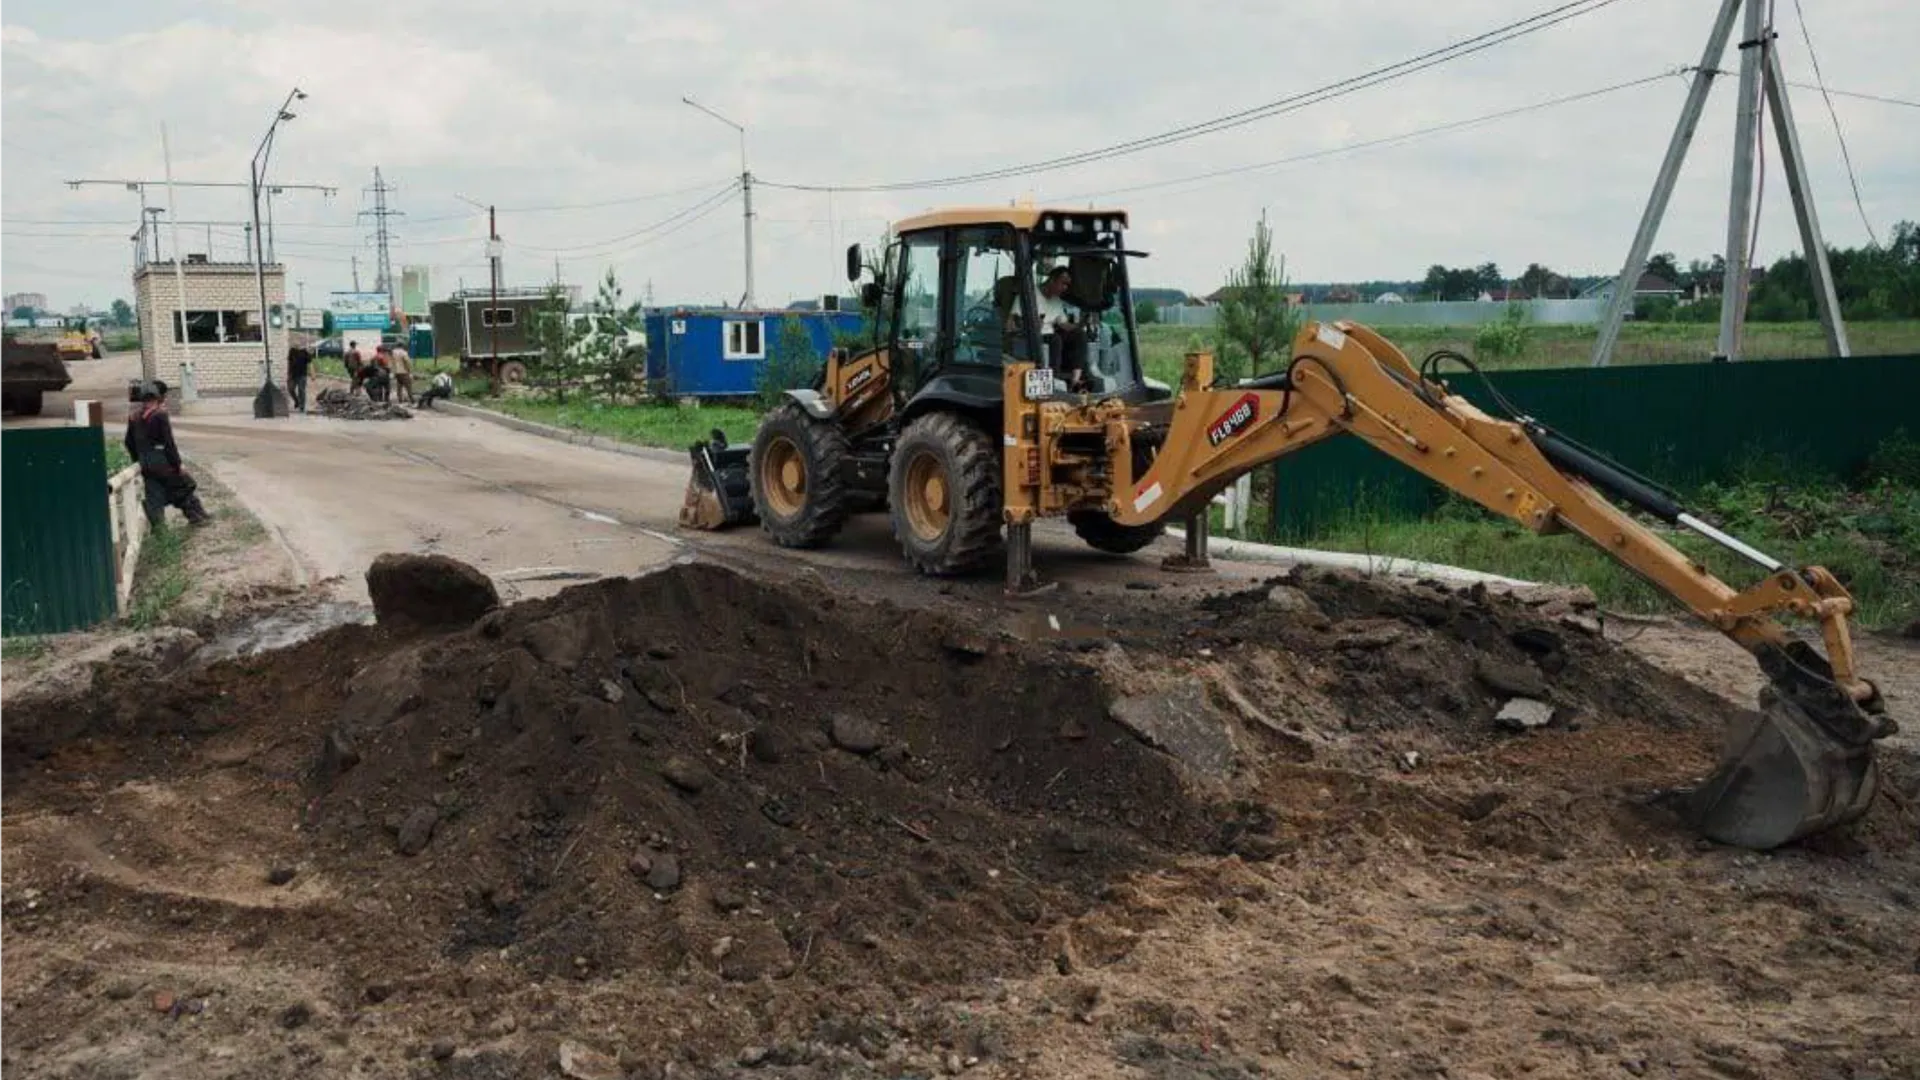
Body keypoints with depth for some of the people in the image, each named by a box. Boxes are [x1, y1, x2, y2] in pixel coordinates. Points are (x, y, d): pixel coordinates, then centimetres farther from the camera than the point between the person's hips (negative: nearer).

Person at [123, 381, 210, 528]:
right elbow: (168, 443, -16)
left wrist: (138, 462, 24)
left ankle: (157, 524, 10)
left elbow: (130, 443, 14)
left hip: (146, 465, 6)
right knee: (185, 486, 12)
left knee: (154, 497, 9)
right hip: (162, 463, -6)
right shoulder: (160, 415, -15)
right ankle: (197, 516, 19)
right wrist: (177, 464, -10)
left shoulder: (134, 417, 7)